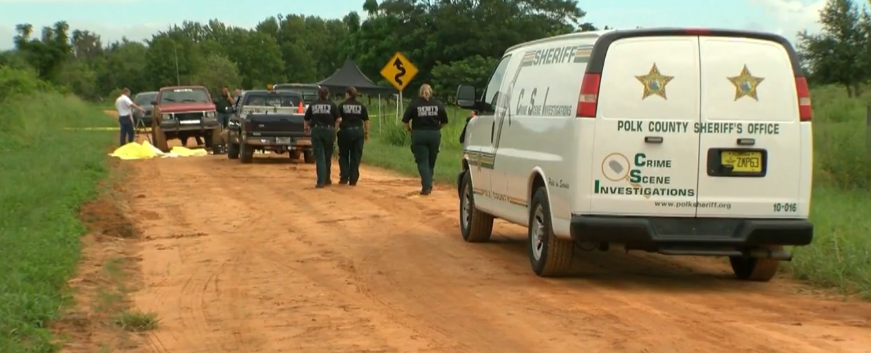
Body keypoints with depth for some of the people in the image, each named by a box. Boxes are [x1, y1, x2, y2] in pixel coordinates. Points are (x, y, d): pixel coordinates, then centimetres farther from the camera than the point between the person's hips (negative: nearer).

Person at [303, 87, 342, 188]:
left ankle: (321, 181, -12)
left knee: (319, 157, -1)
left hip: (316, 131, 0)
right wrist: (335, 126, 13)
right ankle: (326, 179, 26)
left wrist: (306, 128, 30)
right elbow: (338, 119, -6)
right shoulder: (332, 105, 2)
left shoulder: (313, 105, 7)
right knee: (327, 156, 14)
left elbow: (306, 120, 10)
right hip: (329, 130, 0)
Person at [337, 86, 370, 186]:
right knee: (356, 157, 6)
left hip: (345, 131, -2)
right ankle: (353, 179, 4)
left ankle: (344, 177, 4)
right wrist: (366, 132, 13)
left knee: (343, 155, 11)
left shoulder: (342, 105, -1)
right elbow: (366, 121, 5)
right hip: (358, 131, 2)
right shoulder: (361, 106, 5)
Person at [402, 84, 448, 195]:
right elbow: (444, 121, 6)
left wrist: (409, 129, 14)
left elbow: (405, 120, -4)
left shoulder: (414, 104, -2)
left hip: (419, 135, -2)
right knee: (431, 162, 15)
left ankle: (426, 186, -13)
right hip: (434, 135, 2)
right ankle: (428, 184, 20)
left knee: (422, 162, -1)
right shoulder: (438, 104, 4)